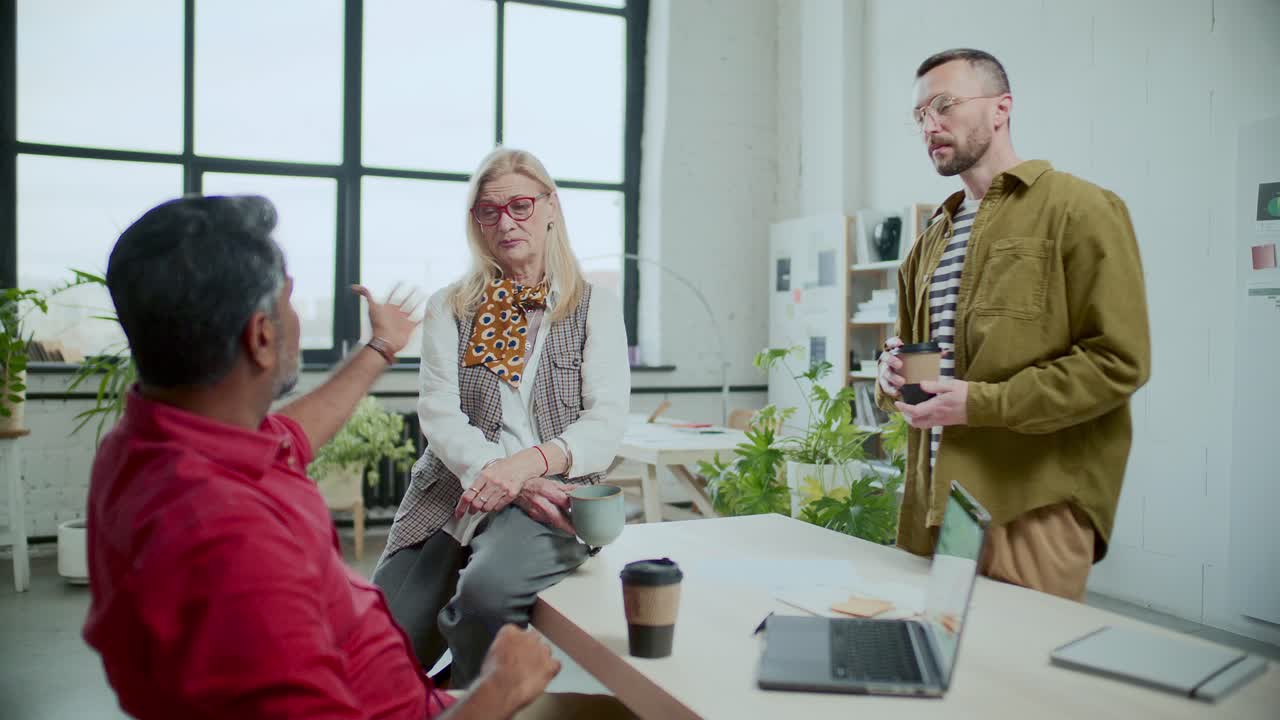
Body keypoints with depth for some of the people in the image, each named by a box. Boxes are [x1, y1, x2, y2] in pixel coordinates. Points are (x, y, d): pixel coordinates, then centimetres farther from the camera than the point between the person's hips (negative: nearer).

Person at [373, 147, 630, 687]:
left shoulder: (595, 307, 9)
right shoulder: (448, 309, 14)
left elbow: (607, 421, -1)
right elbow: (439, 416, 1)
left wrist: (527, 465, -19)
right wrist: (500, 476, -16)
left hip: (548, 498, -2)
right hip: (453, 494, 2)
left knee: (485, 590, -33)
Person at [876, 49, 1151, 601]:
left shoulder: (1079, 209, -5)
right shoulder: (934, 237, 18)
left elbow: (1119, 360, -12)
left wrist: (981, 404, -18)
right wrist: (893, 374, 3)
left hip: (1032, 504, -7)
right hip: (936, 499, 7)